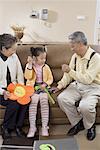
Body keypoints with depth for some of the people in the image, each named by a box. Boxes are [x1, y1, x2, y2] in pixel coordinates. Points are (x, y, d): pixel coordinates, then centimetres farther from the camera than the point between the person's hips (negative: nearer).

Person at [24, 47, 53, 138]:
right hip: (33, 87, -1)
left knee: (44, 101, -24)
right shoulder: (29, 66, 3)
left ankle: (44, 127, -18)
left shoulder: (46, 67, 8)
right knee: (33, 101, -26)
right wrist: (30, 65, -20)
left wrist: (46, 84, -10)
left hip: (43, 87, 1)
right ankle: (32, 127, -19)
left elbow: (50, 79, 10)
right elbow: (28, 77, -13)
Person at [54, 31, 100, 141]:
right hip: (77, 85, 6)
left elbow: (87, 79, -24)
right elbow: (68, 74, 11)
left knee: (85, 106, -33)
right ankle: (77, 123, 3)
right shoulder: (75, 56, 4)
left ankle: (90, 126, 3)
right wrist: (61, 85, -5)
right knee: (61, 98, -18)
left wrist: (70, 71, -23)